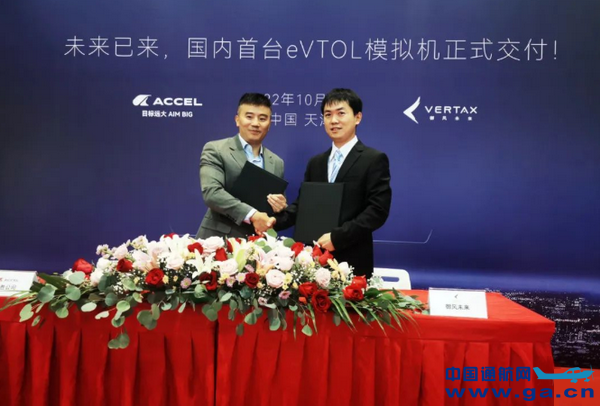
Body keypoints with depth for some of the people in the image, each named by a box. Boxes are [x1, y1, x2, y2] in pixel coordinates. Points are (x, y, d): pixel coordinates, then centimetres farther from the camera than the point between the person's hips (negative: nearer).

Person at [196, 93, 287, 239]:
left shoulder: (277, 163, 11)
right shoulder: (215, 150, -2)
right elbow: (211, 192, -16)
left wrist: (279, 208, -5)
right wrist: (252, 215, -22)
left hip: (257, 242, 4)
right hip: (219, 240, -4)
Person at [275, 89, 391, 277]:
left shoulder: (374, 159, -4)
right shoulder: (315, 162, 14)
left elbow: (378, 210, -11)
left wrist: (337, 237, -18)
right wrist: (276, 220, -5)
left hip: (352, 261, -5)